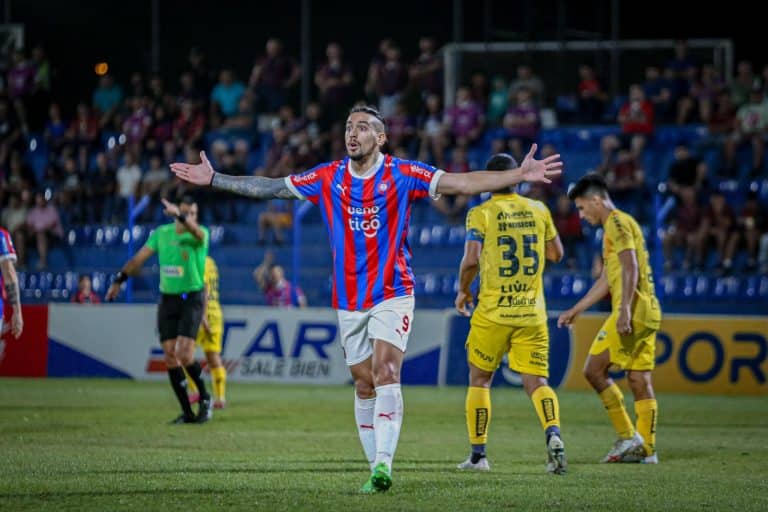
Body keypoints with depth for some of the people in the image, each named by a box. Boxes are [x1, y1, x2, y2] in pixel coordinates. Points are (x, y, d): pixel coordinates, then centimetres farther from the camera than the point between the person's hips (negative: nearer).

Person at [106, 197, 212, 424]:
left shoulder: (200, 235, -8)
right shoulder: (162, 233, 6)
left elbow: (195, 231, -33)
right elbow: (139, 258, 13)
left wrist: (180, 215, -51)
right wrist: (119, 280, 9)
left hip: (191, 299, -5)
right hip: (167, 300, 5)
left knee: (184, 354, -18)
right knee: (170, 356, -1)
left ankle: (204, 398, 5)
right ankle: (187, 412, 5)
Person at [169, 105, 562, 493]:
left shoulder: (401, 175, -7)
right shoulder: (329, 177, 3)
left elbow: (461, 183, -13)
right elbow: (269, 187, 10)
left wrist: (519, 175, -23)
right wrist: (213, 179, 9)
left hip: (392, 294, -4)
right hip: (349, 300, 4)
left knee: (385, 374, -18)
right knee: (364, 386, 7)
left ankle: (383, 463, -26)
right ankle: (376, 469, 13)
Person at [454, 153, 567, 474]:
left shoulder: (481, 214, -6)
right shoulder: (538, 210, 5)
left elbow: (471, 260, -15)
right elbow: (556, 254, 15)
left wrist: (463, 291, 2)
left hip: (493, 312, -2)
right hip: (532, 312, 2)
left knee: (479, 379, 12)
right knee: (536, 381, 3)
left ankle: (478, 454, 13)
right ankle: (553, 434, -25)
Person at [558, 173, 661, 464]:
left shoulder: (618, 223, -6)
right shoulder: (614, 227, 24)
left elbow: (630, 267, -19)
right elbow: (606, 280, 31)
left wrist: (624, 308, -27)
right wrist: (576, 310, 32)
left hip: (632, 311, -10)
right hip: (647, 312, 10)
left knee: (594, 369, -7)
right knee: (639, 380, 7)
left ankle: (628, 436, -7)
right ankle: (647, 449, 7)